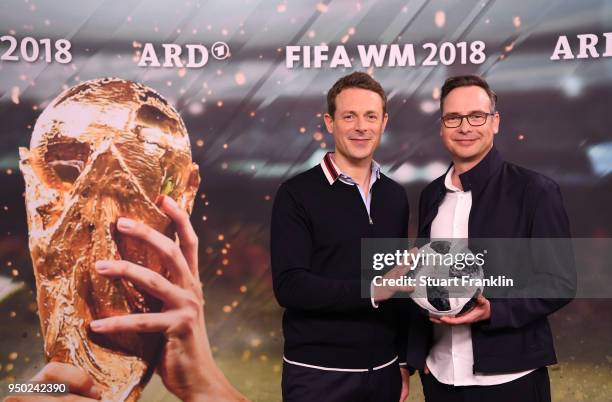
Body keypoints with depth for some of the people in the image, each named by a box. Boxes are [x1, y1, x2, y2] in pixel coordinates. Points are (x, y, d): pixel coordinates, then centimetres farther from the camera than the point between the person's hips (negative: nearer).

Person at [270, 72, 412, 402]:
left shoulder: (395, 196, 6)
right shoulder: (297, 194, -9)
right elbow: (289, 286, -17)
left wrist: (403, 361, 11)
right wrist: (372, 289, -24)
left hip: (383, 371, 4)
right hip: (318, 374, -4)